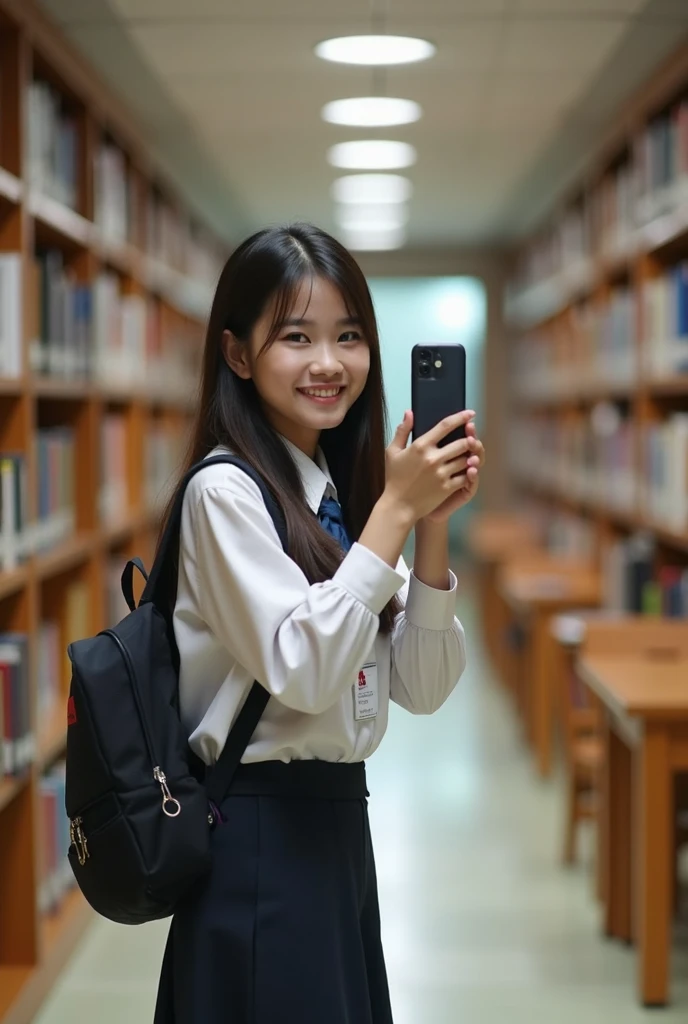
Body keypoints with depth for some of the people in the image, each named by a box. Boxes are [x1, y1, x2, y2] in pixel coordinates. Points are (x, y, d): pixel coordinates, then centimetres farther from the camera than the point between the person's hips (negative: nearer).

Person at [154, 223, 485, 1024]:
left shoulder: (346, 491, 8)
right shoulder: (224, 490, -14)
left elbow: (422, 689, 4)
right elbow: (303, 671, -24)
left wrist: (431, 528, -9)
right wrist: (394, 511, -21)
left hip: (339, 817, 8)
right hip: (260, 835, -8)